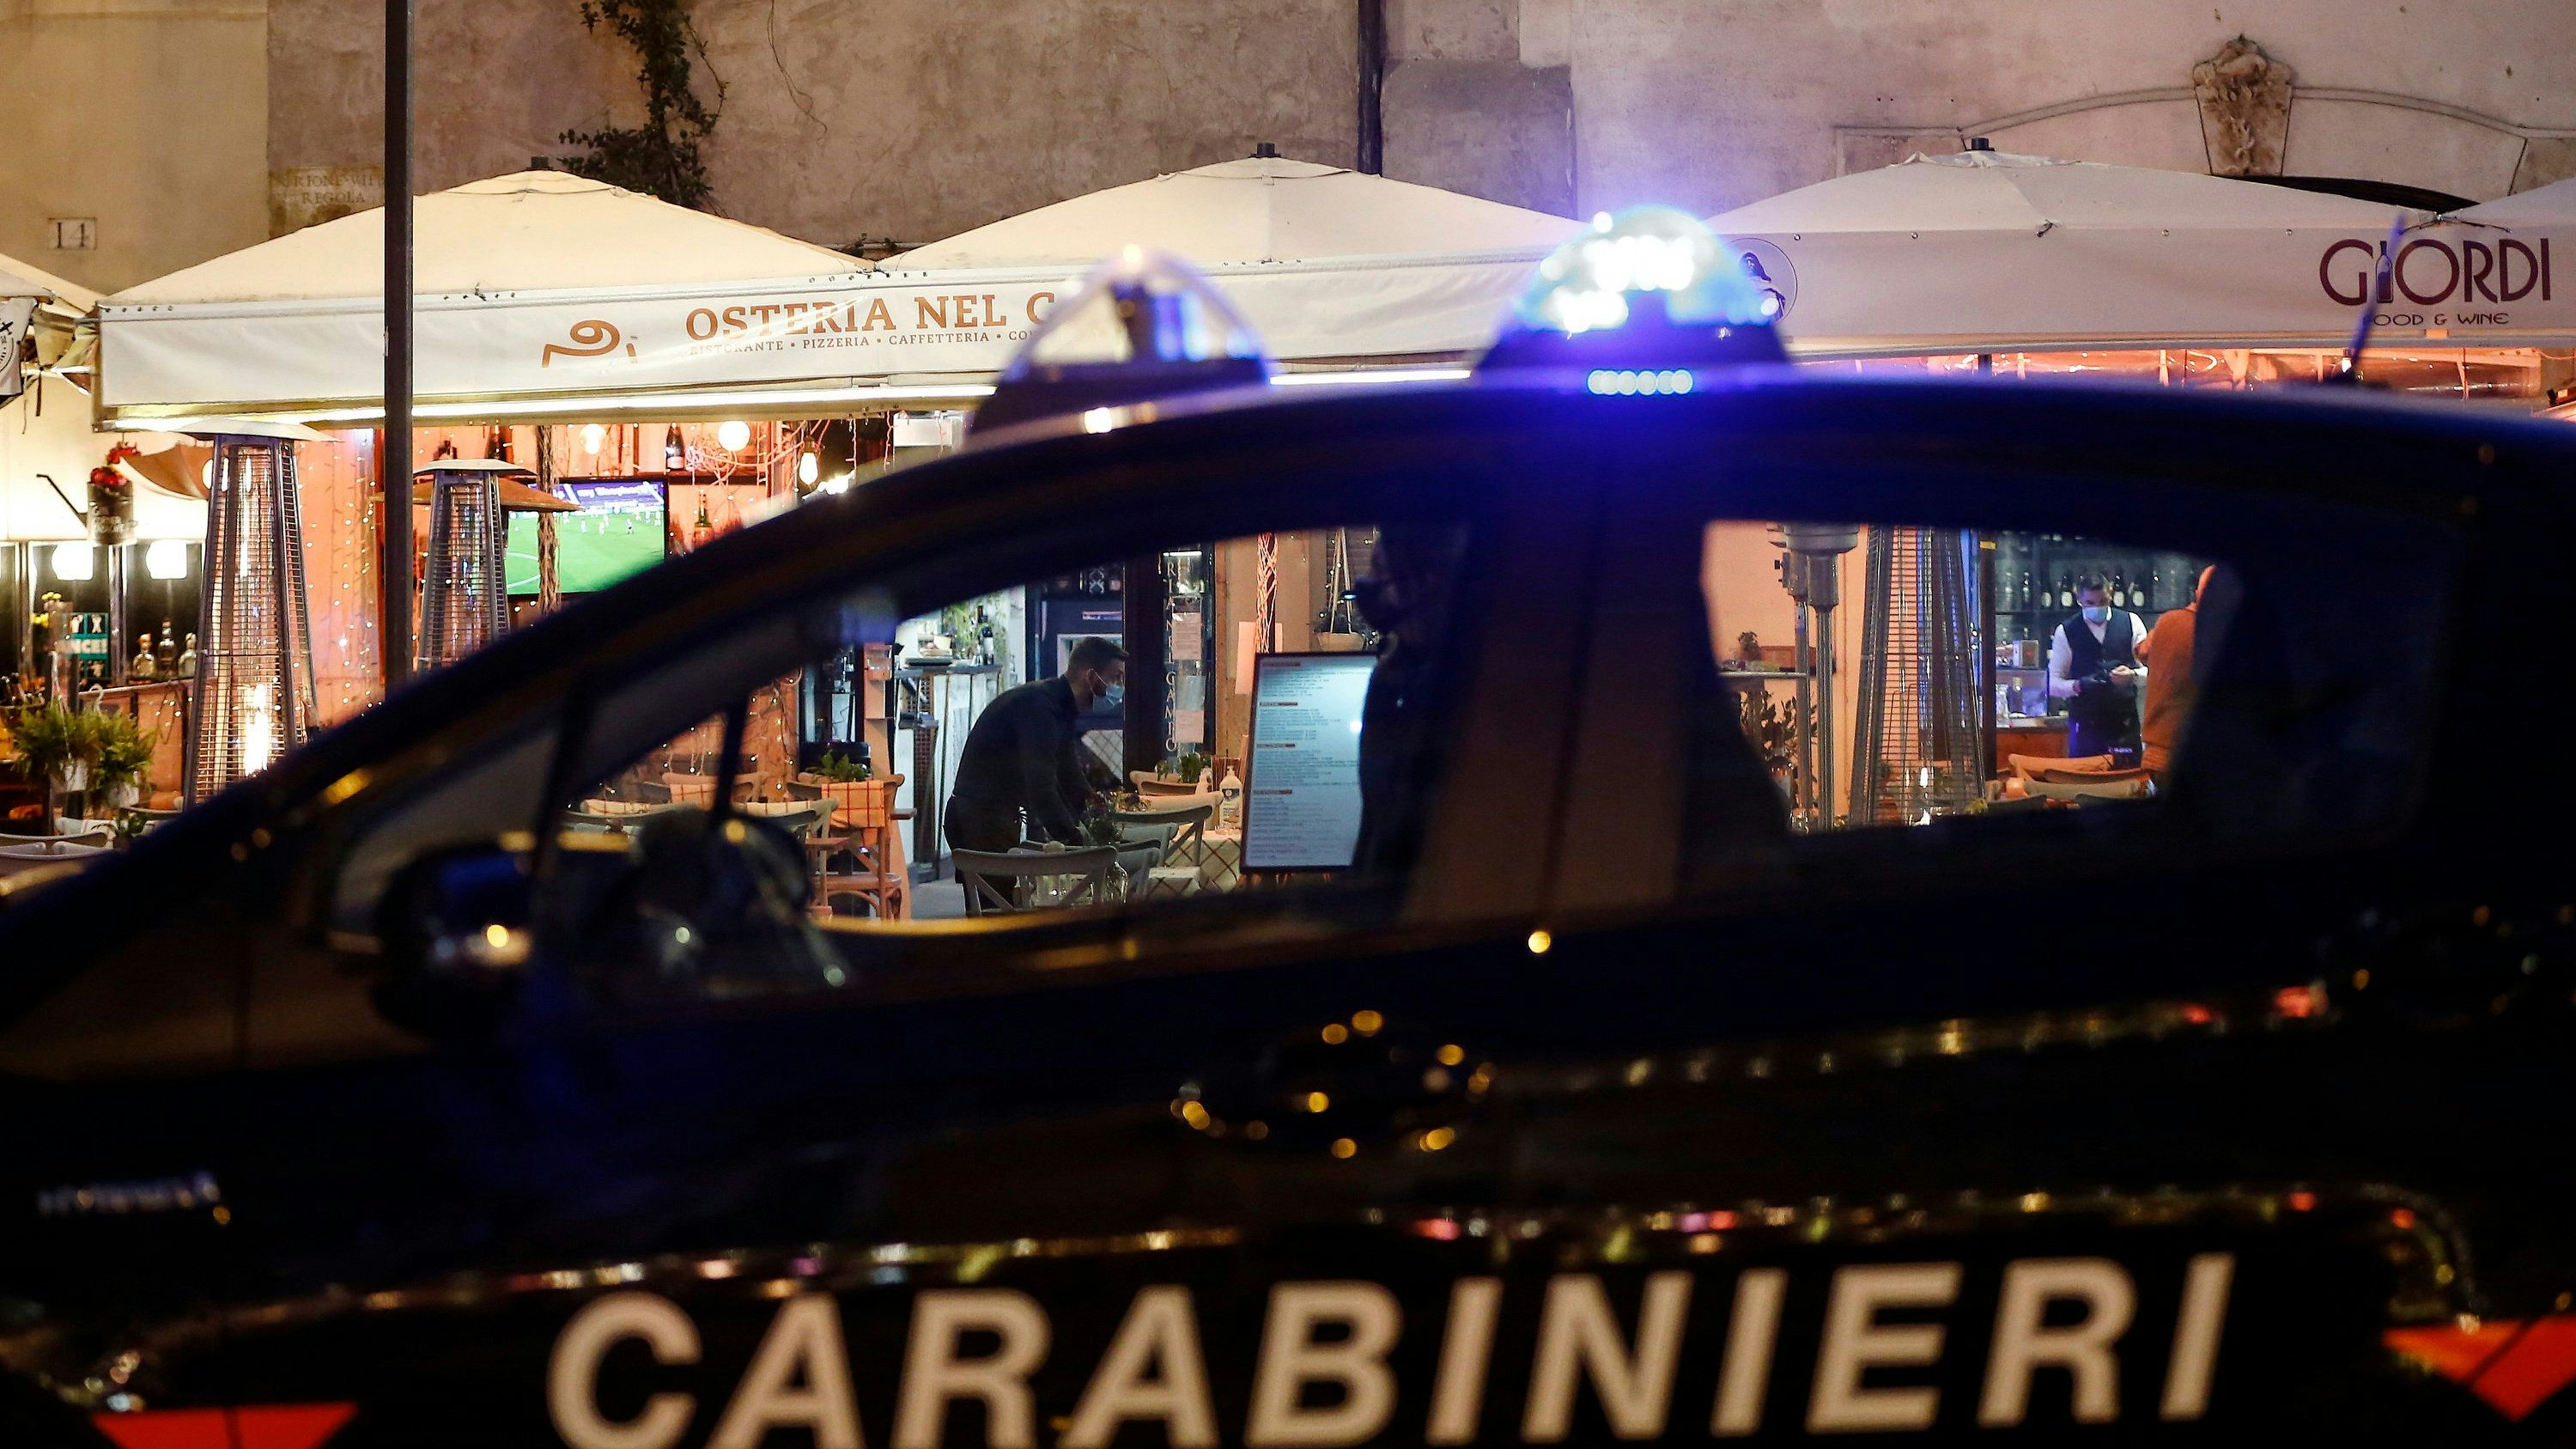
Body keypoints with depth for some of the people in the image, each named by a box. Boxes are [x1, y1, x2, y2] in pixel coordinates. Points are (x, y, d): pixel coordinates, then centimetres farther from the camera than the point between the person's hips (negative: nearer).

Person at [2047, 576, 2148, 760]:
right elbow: (2053, 684, 3)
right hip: (2084, 728, 0)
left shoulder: (2130, 623, 5)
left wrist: (2132, 675, -17)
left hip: (2125, 724, 0)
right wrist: (2078, 686, -18)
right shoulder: (2066, 632, 4)